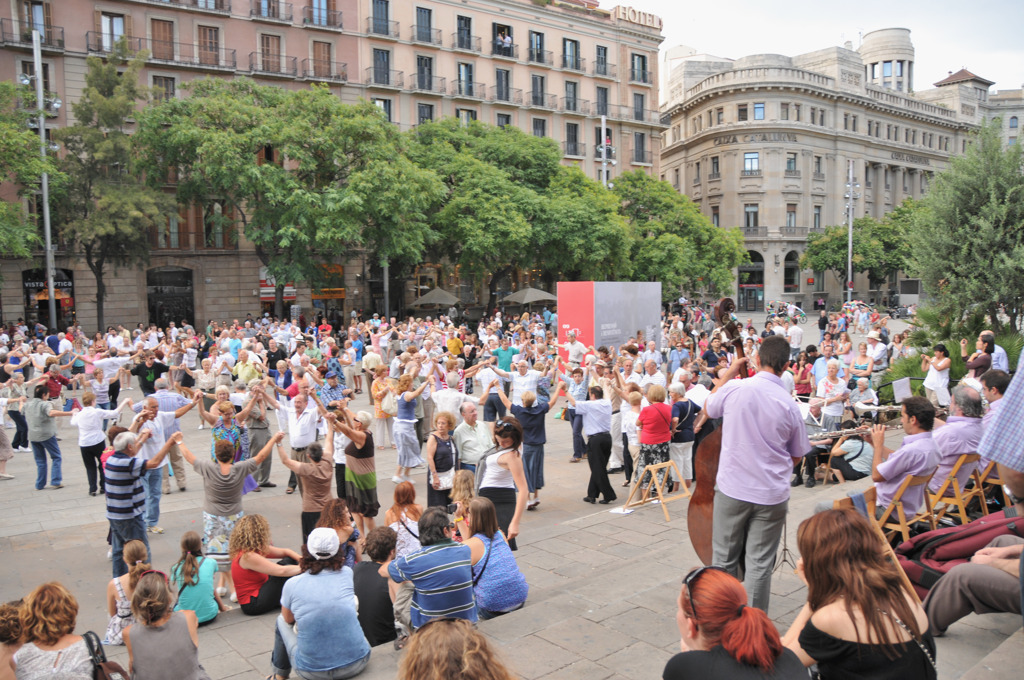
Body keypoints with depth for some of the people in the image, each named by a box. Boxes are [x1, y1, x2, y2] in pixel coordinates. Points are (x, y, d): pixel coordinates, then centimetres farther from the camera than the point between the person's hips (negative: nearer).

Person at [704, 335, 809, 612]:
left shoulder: (735, 388, -11)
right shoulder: (790, 405, -7)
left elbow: (708, 410, 12)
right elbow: (796, 456, 5)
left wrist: (727, 374, 17)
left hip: (732, 490, 0)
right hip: (771, 495, 0)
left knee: (724, 559, 14)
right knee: (759, 564, 8)